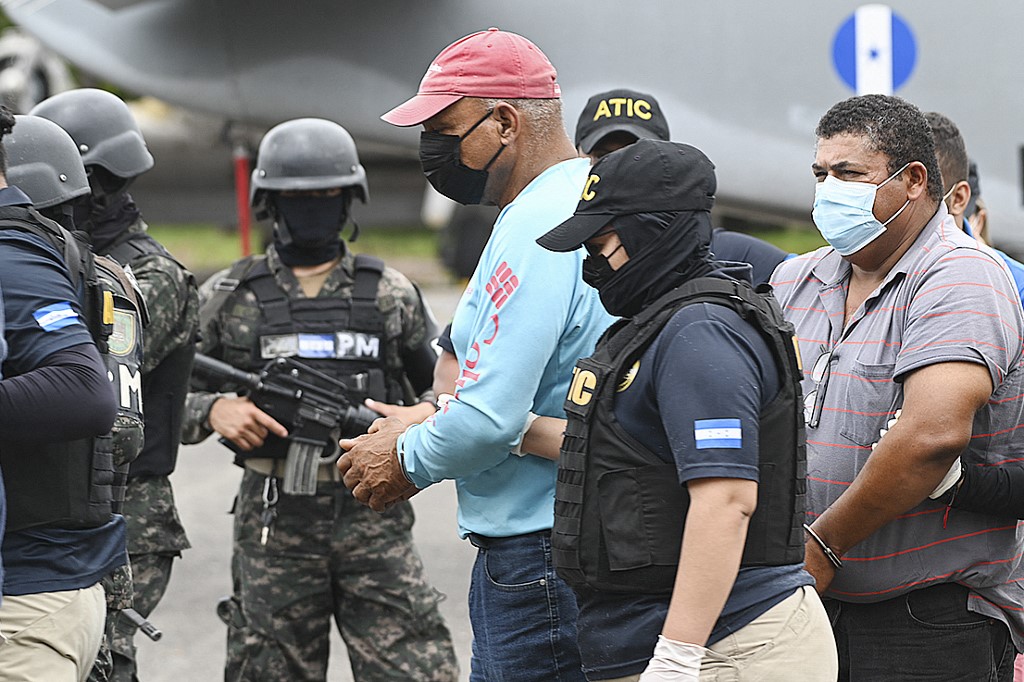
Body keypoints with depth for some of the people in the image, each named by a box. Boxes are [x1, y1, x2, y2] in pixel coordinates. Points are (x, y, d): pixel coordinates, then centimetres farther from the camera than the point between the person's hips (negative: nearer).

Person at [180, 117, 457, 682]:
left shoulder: (391, 295, 9)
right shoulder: (227, 298, 6)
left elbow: (442, 386, 17)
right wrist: (214, 409, -14)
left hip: (374, 514, 0)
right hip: (274, 522, 0)